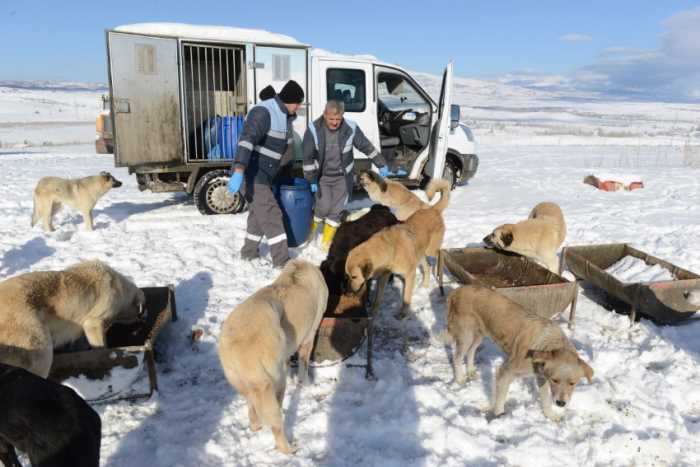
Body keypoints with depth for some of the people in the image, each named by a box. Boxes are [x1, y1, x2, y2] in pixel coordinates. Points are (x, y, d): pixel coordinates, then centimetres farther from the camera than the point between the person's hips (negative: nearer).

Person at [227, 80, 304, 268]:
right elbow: (246, 141, -35)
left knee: (259, 214, 19)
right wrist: (238, 171, -45)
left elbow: (285, 148, 23)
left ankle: (249, 252, 34)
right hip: (251, 173, -10)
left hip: (265, 174, 10)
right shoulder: (263, 112, -22)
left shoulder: (285, 116, 9)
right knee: (271, 214, -9)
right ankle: (281, 260, -4)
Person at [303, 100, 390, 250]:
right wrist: (312, 180, -12)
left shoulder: (351, 128, -15)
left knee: (336, 210, 3)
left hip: (343, 177, 1)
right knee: (323, 207, -9)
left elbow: (367, 147, -4)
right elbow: (308, 157, -12)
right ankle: (310, 229, 21)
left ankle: (326, 242, 20)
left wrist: (381, 165, 1)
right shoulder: (314, 130, -18)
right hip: (322, 176, -1)